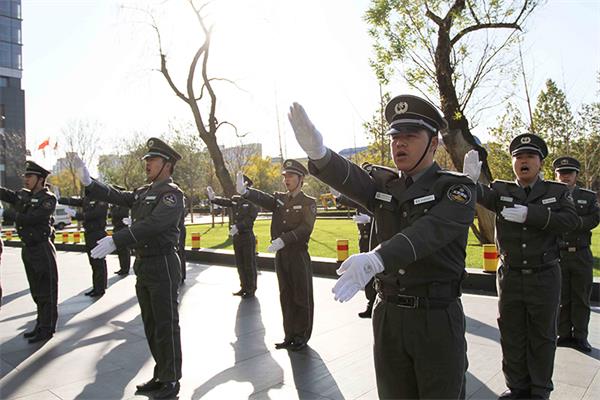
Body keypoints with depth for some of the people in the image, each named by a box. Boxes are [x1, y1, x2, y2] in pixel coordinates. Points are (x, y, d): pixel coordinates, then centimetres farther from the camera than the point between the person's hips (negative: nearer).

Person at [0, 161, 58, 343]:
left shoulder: (48, 199, -14)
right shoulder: (23, 195, 9)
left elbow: (30, 218, -22)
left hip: (42, 250, -8)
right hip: (28, 249, 8)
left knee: (46, 292, 2)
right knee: (36, 292, 17)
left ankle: (47, 329, 12)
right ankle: (41, 325, 29)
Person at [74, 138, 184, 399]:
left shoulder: (172, 194, -13)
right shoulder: (143, 192, 15)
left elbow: (152, 224, -26)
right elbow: (115, 196, 8)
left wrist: (115, 241, -31)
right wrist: (88, 182, -4)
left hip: (163, 266, -9)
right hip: (143, 266, 9)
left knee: (166, 326, 1)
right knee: (151, 325, 16)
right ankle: (161, 376, 30)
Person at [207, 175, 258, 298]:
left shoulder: (253, 201, -9)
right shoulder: (236, 199, 9)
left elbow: (250, 218, -20)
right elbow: (225, 202, -7)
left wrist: (238, 226, -32)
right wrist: (213, 198, -26)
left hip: (247, 236, -6)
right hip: (236, 237, 6)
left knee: (249, 264, 3)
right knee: (240, 264, 14)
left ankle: (251, 289, 15)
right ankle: (244, 287, 27)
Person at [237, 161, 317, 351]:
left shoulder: (308, 202, -4)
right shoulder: (279, 198, 8)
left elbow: (305, 228, -18)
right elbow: (263, 198, -12)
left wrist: (283, 240, -30)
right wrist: (244, 191, -32)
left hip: (299, 256, -4)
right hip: (280, 256, 5)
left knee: (302, 298, 6)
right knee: (286, 298, 13)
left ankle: (302, 337, 20)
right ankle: (290, 336, 25)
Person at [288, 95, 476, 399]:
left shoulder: (457, 189, -8)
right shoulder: (383, 185, 5)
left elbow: (429, 232, -27)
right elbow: (348, 177, -16)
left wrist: (375, 260, -42)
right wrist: (317, 151, -37)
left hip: (437, 317, -3)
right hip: (388, 314, 4)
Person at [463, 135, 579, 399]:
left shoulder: (557, 192, 1)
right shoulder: (502, 191, 2)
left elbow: (570, 220, -15)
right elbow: (482, 196, -20)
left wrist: (529, 214, -26)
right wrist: (471, 181, -42)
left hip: (544, 277, -1)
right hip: (510, 276, 1)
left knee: (542, 336, 13)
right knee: (512, 335, 12)